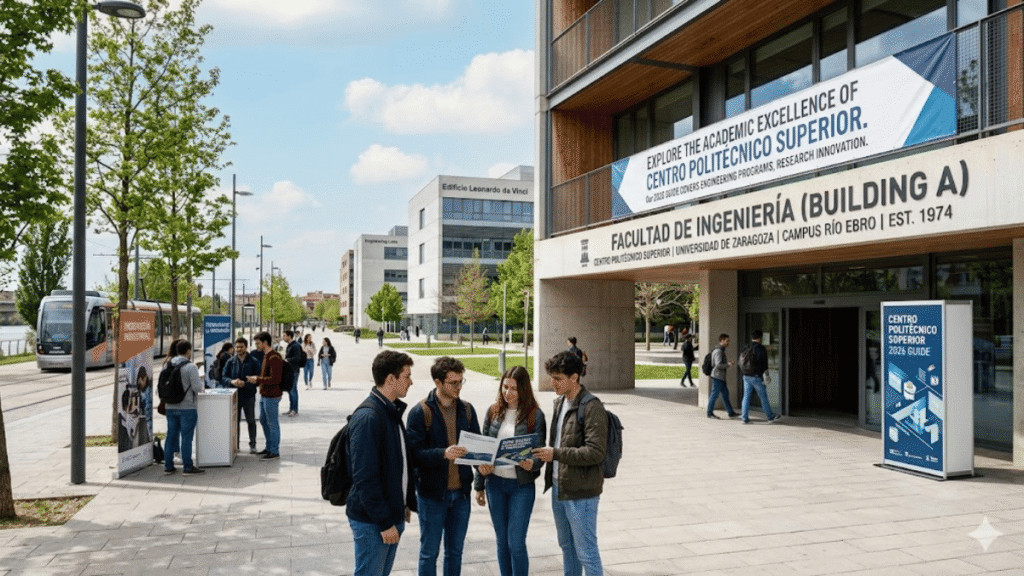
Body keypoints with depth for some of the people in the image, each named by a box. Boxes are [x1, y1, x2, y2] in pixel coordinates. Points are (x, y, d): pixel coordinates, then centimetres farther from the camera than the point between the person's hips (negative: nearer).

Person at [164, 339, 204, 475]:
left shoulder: (168, 365, 4)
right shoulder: (190, 367, -13)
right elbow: (197, 387, -16)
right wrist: (201, 385, 5)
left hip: (171, 407, 6)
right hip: (187, 408, -5)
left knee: (171, 436, 12)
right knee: (186, 437, 0)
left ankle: (168, 465, 17)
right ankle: (187, 466, 5)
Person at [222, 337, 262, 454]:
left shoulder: (253, 362, -1)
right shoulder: (231, 362, 7)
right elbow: (223, 378, 5)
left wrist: (245, 384, -20)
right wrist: (232, 381, -16)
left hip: (249, 396, -2)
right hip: (234, 396, 2)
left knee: (251, 421, 4)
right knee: (234, 421, 8)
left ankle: (252, 444, 13)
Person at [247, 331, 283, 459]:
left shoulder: (274, 357, -19)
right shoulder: (266, 355, 13)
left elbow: (275, 379, -24)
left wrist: (258, 379, -19)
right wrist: (257, 381, 13)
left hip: (271, 396, -10)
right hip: (264, 395, 10)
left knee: (272, 423, -1)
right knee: (264, 421, 19)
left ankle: (275, 451, 8)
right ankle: (269, 448, 30)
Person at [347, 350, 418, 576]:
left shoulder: (392, 411, 9)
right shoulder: (367, 417, -21)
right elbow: (365, 478, -23)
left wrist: (408, 503, 17)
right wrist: (384, 522, -20)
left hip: (393, 516, 9)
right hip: (372, 522, -9)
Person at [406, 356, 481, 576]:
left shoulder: (467, 409, 5)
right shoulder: (420, 412, -11)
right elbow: (414, 452, -16)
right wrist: (444, 453, -31)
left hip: (461, 492, 5)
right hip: (432, 492, -4)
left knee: (455, 551, 16)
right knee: (429, 553, 8)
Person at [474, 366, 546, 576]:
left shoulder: (534, 415, -7)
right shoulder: (493, 412, 4)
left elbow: (539, 452, -7)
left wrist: (531, 464, -29)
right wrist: (479, 485, 9)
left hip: (522, 484, -4)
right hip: (495, 482, 4)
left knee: (516, 543, -3)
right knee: (502, 542, 13)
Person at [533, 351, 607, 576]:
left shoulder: (591, 407, -18)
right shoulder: (560, 403, 10)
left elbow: (595, 452, -24)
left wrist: (555, 454, -23)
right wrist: (543, 453, 6)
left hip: (580, 492, -9)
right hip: (558, 487, 9)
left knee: (586, 551, 2)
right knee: (567, 547, 21)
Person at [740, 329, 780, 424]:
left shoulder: (746, 348, 7)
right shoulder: (761, 349, -9)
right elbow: (765, 364, -11)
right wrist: (765, 377, -7)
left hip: (746, 376, 5)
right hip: (756, 377, -5)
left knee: (746, 397, 5)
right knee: (763, 397, 6)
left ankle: (745, 418, 2)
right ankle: (770, 416, 15)